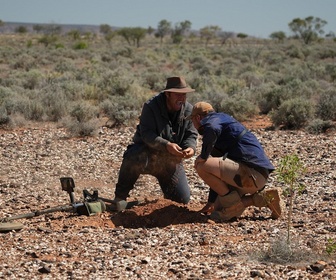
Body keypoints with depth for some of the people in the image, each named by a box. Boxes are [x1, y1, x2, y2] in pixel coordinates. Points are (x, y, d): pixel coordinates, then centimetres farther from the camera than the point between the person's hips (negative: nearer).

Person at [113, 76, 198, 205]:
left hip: (171, 161, 4)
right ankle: (119, 198, -19)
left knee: (182, 199, -3)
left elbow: (191, 135, -3)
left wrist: (191, 148, -27)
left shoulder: (189, 110, -4)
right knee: (133, 160, -40)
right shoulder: (151, 106, -18)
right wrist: (166, 145, -44)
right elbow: (147, 134, -27)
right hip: (147, 151, -4)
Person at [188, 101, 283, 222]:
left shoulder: (212, 119, 0)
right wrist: (211, 202, 35)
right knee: (219, 208, 15)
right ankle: (263, 197, 13)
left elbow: (213, 129, -32)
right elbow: (219, 173, 32)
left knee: (202, 166, -18)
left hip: (251, 172, -10)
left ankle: (234, 204, -7)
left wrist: (203, 156, -17)